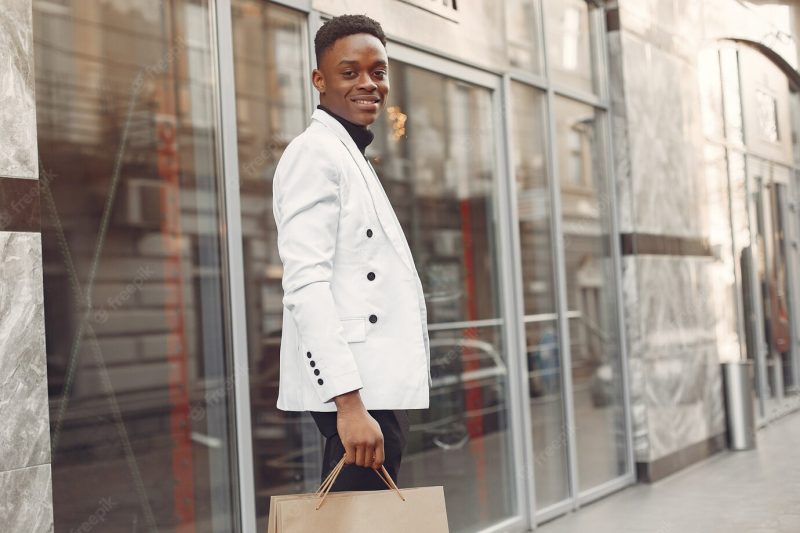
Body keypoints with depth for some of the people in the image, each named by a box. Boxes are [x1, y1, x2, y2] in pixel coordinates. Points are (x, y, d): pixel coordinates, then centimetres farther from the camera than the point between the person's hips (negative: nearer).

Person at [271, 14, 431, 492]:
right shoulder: (315, 152, -8)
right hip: (355, 388, -10)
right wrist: (349, 402, -27)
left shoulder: (354, 159, 21)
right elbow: (305, 284, -19)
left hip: (382, 383, 10)